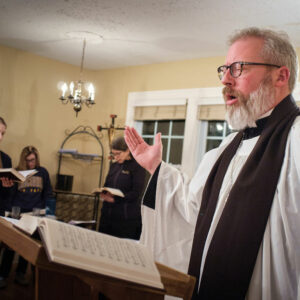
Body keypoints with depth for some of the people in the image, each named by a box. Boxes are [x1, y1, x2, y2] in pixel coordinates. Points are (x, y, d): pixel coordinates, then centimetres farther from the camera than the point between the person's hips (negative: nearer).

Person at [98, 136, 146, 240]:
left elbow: (136, 193, -12)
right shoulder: (114, 166, 15)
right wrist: (103, 193, -5)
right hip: (107, 215, 6)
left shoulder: (137, 167, -6)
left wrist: (114, 199, -20)